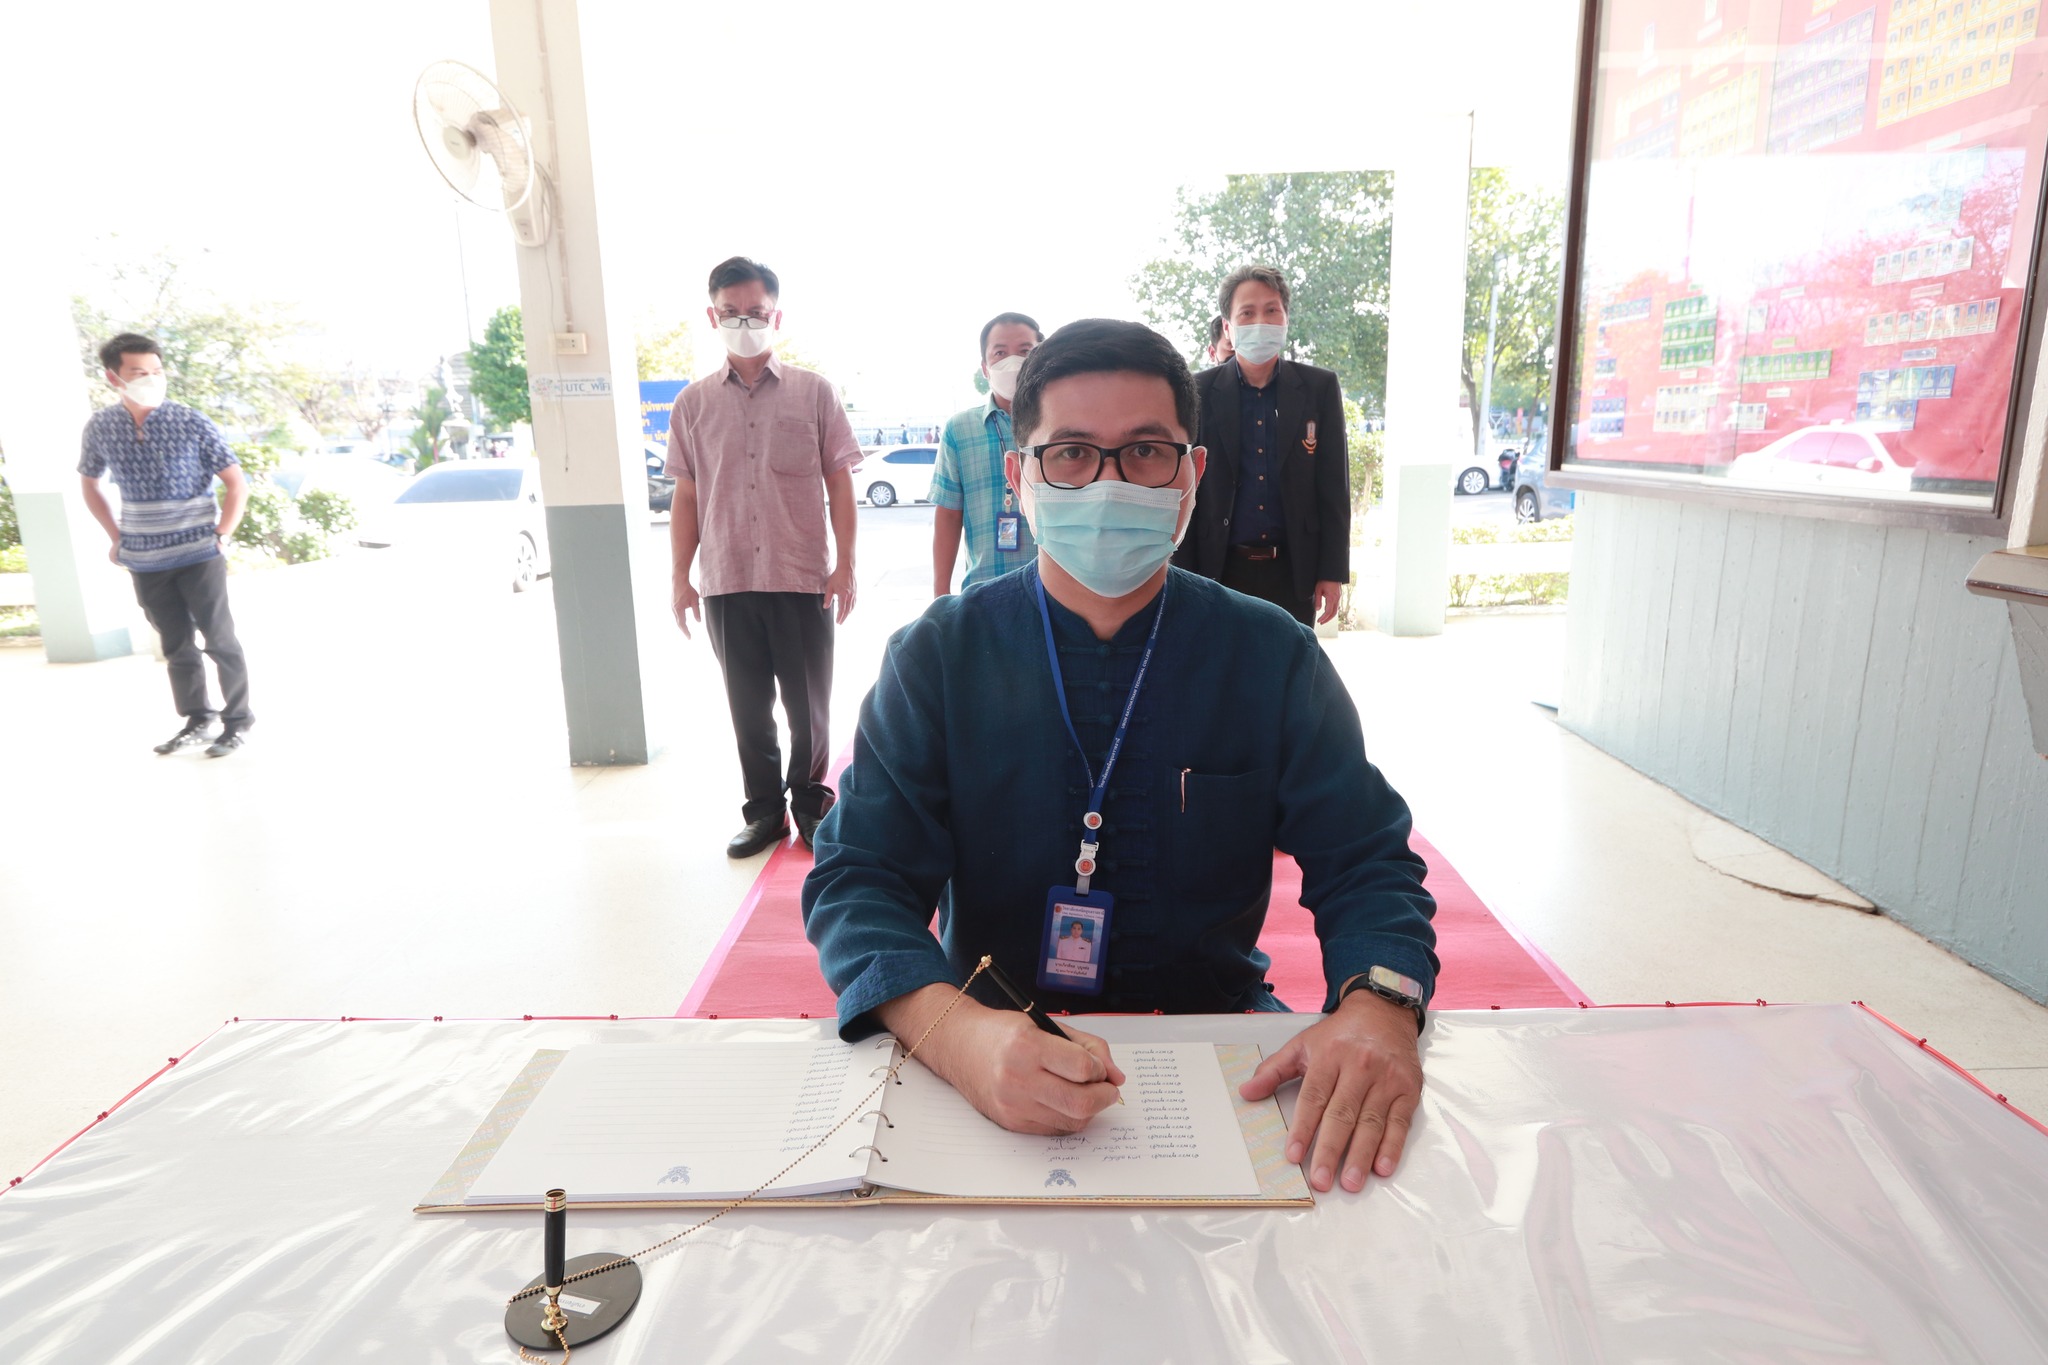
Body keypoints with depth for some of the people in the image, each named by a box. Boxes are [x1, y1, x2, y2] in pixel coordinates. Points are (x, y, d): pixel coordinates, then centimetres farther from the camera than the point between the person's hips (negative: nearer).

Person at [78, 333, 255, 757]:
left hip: (198, 556, -4)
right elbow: (90, 484, 16)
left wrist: (221, 537, -8)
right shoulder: (100, 427, 0)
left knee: (219, 641, 3)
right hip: (145, 562, 4)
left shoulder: (193, 423, -10)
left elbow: (237, 484, -5)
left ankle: (238, 721, 15)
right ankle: (197, 721, 26)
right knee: (176, 644, 14)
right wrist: (117, 537, 8)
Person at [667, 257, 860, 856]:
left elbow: (839, 482, 3)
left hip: (803, 580, -2)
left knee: (809, 704, 6)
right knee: (749, 706, 10)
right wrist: (680, 579, 5)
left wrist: (845, 564, -4)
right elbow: (686, 496, 9)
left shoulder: (813, 392, 3)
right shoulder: (693, 403, 8)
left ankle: (810, 804, 24)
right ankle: (763, 810, 25)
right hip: (725, 583, 2)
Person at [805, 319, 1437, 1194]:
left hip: (1220, 1038, 2)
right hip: (995, 1034, -1)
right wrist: (956, 1032, -32)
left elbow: (1365, 862, 0)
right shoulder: (937, 657, -4)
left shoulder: (1273, 658, -1)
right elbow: (857, 877, -10)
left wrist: (1377, 1003, -25)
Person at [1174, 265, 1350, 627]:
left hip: (1294, 571, 1)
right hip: (1221, 569, -1)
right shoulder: (1199, 391, -1)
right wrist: (1185, 578, -3)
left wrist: (1333, 572, -1)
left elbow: (1335, 487, 3)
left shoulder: (1320, 388, 2)